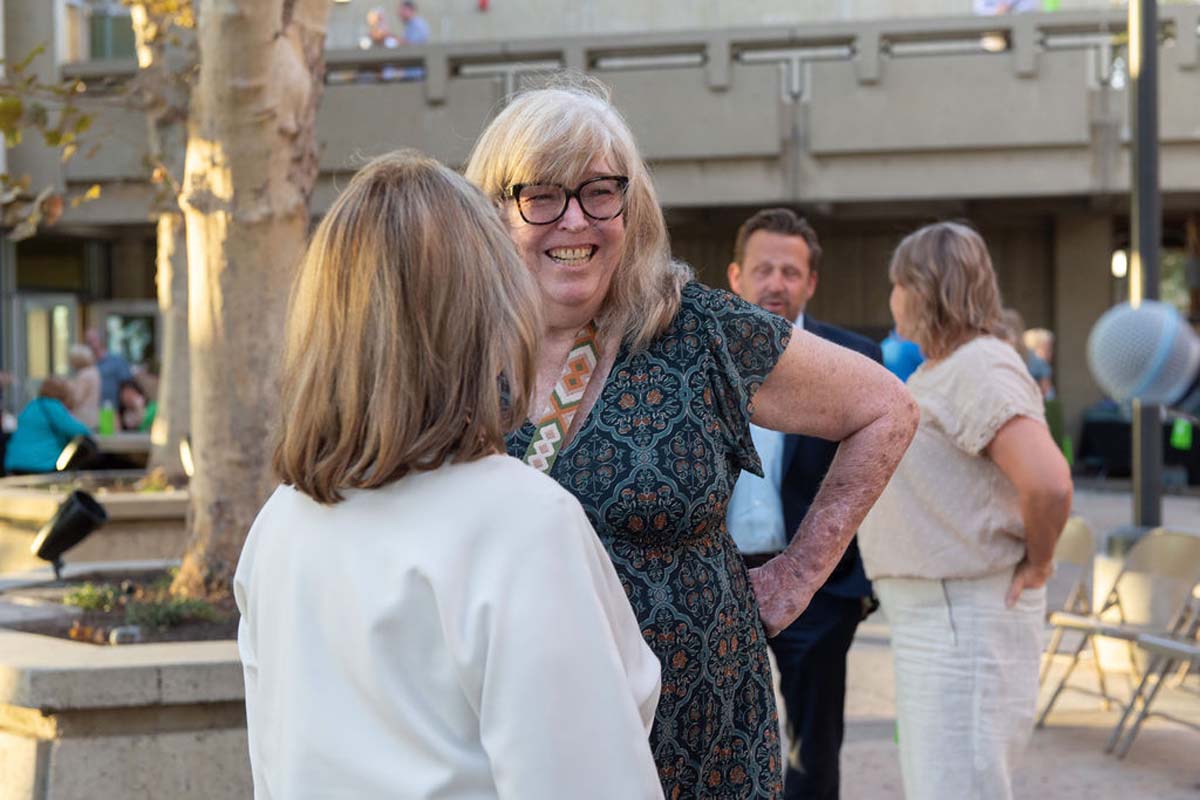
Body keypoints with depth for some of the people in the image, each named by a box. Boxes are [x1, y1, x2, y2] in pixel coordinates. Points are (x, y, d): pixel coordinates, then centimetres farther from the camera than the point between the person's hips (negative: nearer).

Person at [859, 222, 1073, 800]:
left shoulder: (981, 369, -18)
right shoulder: (936, 370, 14)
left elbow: (1047, 482, -30)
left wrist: (1036, 563, -17)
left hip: (966, 618, -10)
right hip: (925, 616, 11)